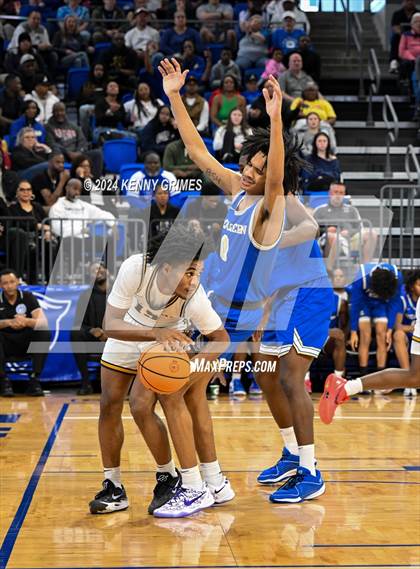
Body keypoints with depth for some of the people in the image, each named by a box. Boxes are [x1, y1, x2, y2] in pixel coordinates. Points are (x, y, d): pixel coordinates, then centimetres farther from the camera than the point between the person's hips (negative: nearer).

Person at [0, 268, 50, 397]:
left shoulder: (28, 297, -4)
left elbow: (43, 322, -18)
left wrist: (26, 321, -39)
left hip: (27, 343, 1)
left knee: (44, 334, -27)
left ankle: (34, 380, -21)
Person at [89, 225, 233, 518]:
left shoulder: (194, 296, -37)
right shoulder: (135, 268, -37)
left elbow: (220, 338, -20)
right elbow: (110, 325, -36)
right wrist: (155, 332, -51)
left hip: (168, 340, -3)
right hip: (127, 335, 3)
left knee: (141, 406, -17)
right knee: (109, 405, 3)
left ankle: (169, 478, 4)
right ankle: (113, 487, 18)